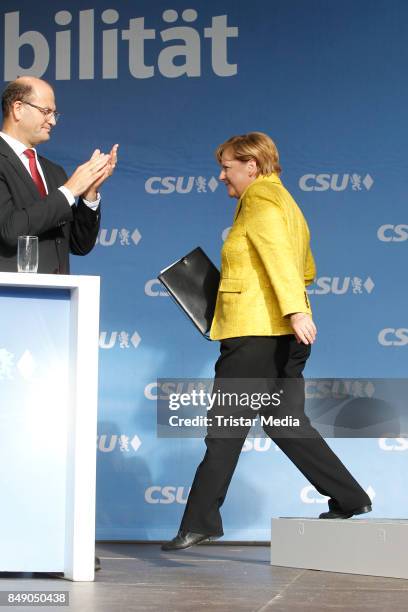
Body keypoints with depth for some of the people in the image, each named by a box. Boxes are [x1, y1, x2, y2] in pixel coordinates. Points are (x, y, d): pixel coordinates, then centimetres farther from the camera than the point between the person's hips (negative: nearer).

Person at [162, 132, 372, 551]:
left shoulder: (259, 199, -9)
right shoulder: (284, 201, 21)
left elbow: (280, 255, -24)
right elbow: (306, 270, 27)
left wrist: (295, 310, -35)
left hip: (256, 333, -10)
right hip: (283, 335, 10)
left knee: (225, 428, -3)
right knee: (285, 423, 11)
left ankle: (201, 520, 3)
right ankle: (350, 499, 8)